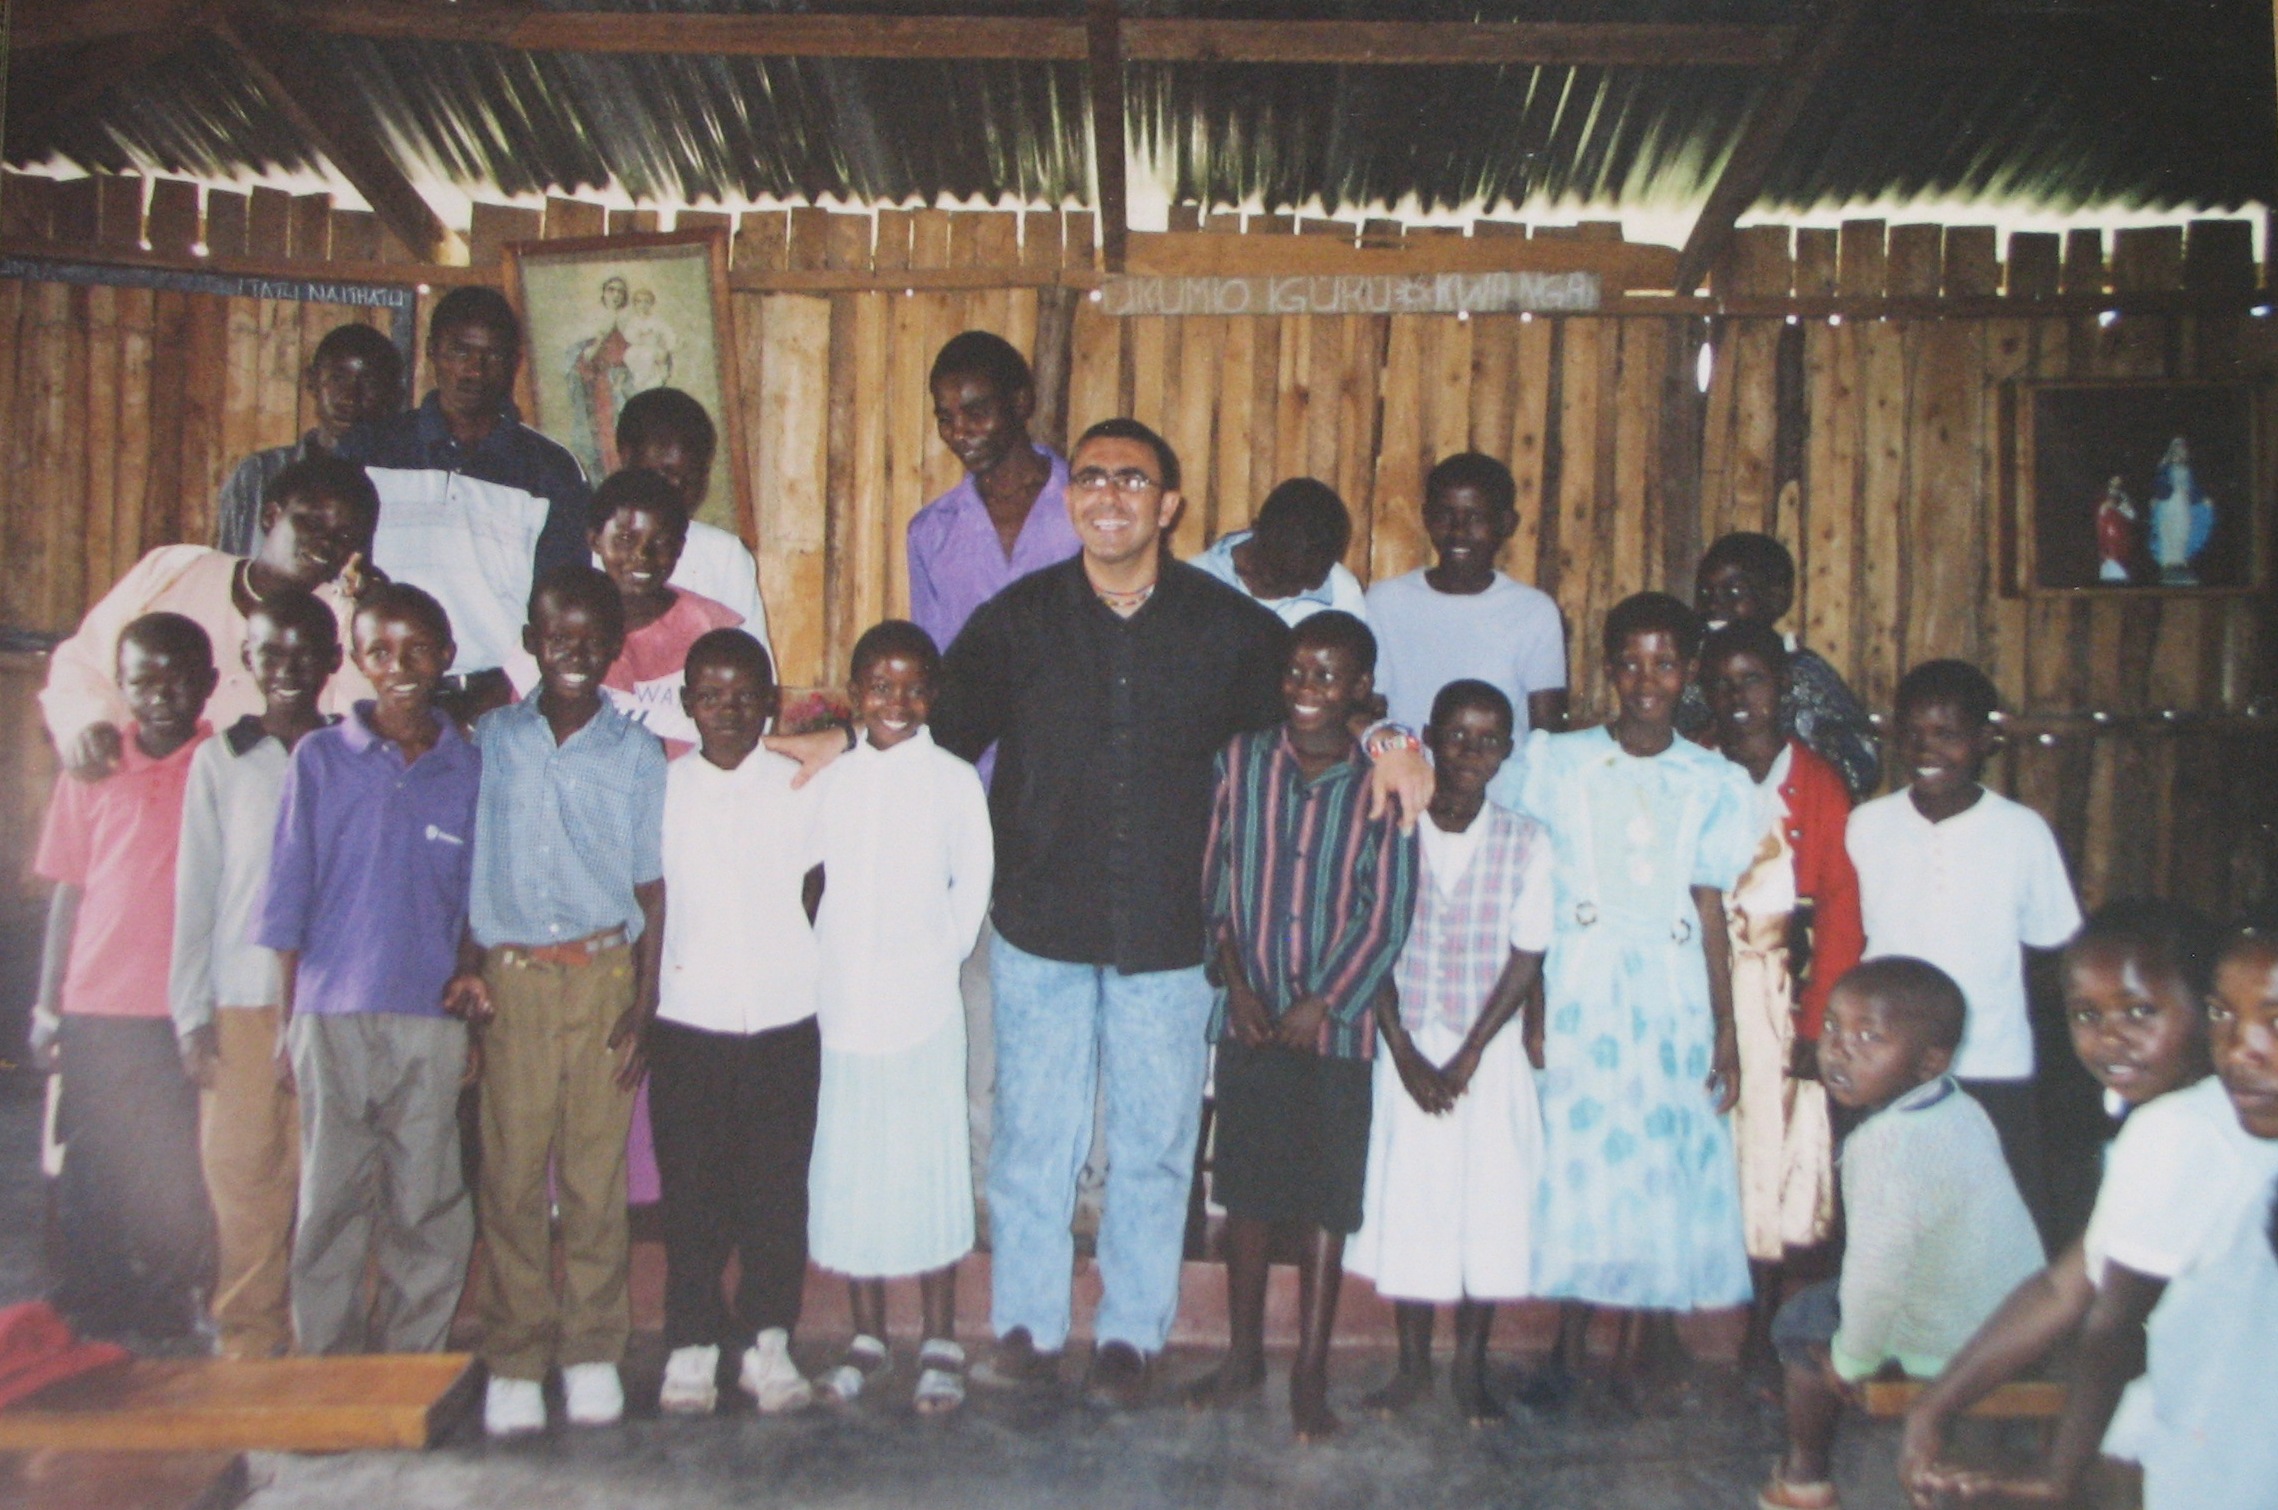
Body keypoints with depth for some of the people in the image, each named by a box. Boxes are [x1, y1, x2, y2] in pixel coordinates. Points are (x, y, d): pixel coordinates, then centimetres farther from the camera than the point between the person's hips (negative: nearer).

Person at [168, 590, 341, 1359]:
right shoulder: (220, 759, 6)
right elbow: (195, 890, 6)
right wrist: (191, 1011, 2)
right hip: (240, 1005, 0)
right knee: (241, 1174, 3)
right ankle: (248, 1340, 16)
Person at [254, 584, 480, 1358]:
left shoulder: (470, 770, 7)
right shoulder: (319, 758, 5)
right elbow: (288, 893, 5)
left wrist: (472, 978, -2)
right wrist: (287, 1017, 2)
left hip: (432, 1018, 1)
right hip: (333, 1015, -1)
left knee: (427, 1207, 4)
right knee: (330, 1201, 4)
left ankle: (411, 1368, 17)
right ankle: (326, 1368, 17)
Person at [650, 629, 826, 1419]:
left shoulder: (802, 789, 2)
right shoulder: (660, 790, 2)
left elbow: (819, 895, 8)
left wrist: (822, 988, 3)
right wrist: (641, 1006, 1)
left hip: (786, 1023, 0)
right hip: (688, 1026, 0)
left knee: (779, 1188, 7)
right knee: (691, 1190, 6)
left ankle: (768, 1340, 22)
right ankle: (691, 1344, 21)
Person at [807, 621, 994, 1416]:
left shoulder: (954, 779, -3)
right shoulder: (831, 778, 3)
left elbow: (973, 884, 2)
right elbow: (815, 881, 9)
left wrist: (938, 957, -3)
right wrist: (824, 962, 1)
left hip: (924, 1008, -2)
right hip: (843, 1006, 3)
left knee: (928, 1168, 4)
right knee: (848, 1171, 10)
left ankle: (940, 1343, 18)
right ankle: (866, 1335, 25)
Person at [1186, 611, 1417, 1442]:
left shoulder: (1382, 783, -6)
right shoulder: (1242, 761, 0)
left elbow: (1387, 914, -6)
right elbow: (1216, 880, 3)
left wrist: (1320, 1004, -9)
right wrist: (1236, 982, -5)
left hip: (1335, 1023, -2)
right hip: (1250, 1020, 2)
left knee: (1326, 1203, 6)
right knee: (1247, 1192, 12)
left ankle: (1310, 1374, 20)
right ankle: (1243, 1355, 28)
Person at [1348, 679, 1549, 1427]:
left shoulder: (1525, 842, -5)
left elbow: (1526, 958, -4)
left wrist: (1469, 1056, -10)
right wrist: (1405, 1052, -9)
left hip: (1492, 1050, 0)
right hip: (1407, 1047, 0)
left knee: (1489, 1203, 3)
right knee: (1404, 1199, 4)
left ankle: (1471, 1366, 21)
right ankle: (1413, 1363, 21)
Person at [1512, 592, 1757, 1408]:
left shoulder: (1714, 782, 8)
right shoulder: (1558, 761, 4)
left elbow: (1711, 910, 7)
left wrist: (1726, 1029, 3)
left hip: (1674, 993, 2)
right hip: (1580, 987, -1)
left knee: (1671, 1167, 2)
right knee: (1576, 1158, -1)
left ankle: (1647, 1355, 16)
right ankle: (1569, 1347, 13)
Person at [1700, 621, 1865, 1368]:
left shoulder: (1818, 786, 3)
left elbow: (1841, 913, 0)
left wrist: (1816, 1022, -6)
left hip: (1776, 995, 0)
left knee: (1772, 1160, 5)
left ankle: (1760, 1341, 17)